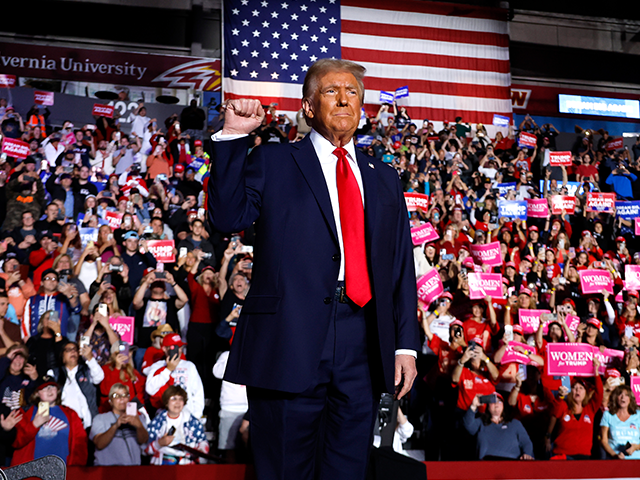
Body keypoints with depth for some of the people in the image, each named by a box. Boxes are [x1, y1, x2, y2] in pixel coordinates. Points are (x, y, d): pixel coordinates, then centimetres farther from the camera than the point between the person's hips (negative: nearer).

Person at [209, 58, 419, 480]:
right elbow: (228, 217, -7)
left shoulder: (384, 179, 17)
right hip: (289, 340, -3)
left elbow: (402, 267, 14)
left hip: (363, 344, 4)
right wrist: (233, 137, -11)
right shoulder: (271, 161, 8)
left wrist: (406, 344, 6)